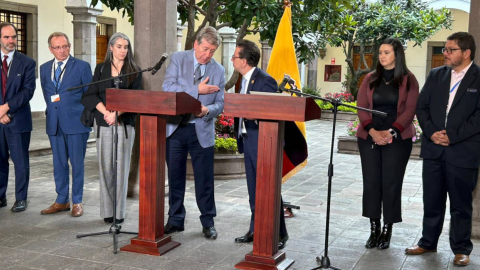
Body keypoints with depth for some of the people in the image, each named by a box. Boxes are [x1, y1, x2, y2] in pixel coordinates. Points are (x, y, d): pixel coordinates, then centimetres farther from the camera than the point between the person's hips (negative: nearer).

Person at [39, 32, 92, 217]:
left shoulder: (82, 66, -1)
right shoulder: (44, 68, 12)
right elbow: (47, 94, 19)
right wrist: (52, 107, 6)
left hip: (75, 121, -4)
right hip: (54, 123, 4)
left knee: (77, 163, 2)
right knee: (58, 164, 10)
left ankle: (77, 202, 12)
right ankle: (62, 201, 20)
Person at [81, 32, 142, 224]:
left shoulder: (134, 71, 8)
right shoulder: (101, 69, 12)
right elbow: (91, 95, 3)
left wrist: (116, 113, -16)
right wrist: (106, 112, -12)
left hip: (125, 123, -1)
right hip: (104, 123, 1)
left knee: (121, 167, -3)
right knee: (105, 167, 1)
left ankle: (119, 211, 2)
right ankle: (107, 211, 7)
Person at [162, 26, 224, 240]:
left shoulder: (218, 70, 4)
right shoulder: (178, 59, -1)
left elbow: (220, 103, 3)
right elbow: (167, 88, -14)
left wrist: (207, 110, -19)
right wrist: (197, 89, -19)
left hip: (202, 130, 1)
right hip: (175, 127, 0)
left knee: (205, 178, 4)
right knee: (175, 176, 9)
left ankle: (208, 222, 19)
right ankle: (175, 220, 23)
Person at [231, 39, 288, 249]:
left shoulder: (265, 81, -15)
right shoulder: (245, 80, 13)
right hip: (248, 140, 9)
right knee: (253, 189, 15)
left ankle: (279, 234, 9)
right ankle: (256, 230, 26)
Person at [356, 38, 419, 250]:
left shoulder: (408, 80, 1)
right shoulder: (370, 78, 9)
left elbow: (409, 111, -5)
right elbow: (361, 107, 2)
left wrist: (390, 132, -16)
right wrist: (372, 131, -12)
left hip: (397, 139, -3)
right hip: (369, 137, 3)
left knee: (391, 183, 0)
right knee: (371, 182, 3)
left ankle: (387, 231, 10)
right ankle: (374, 229, 14)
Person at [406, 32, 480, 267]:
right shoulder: (436, 75, 9)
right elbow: (422, 106, 8)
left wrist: (453, 136, -15)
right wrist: (431, 132, -7)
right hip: (433, 149, 4)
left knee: (461, 204, 7)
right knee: (432, 201, 13)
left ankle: (461, 249, 20)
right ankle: (428, 242, 27)